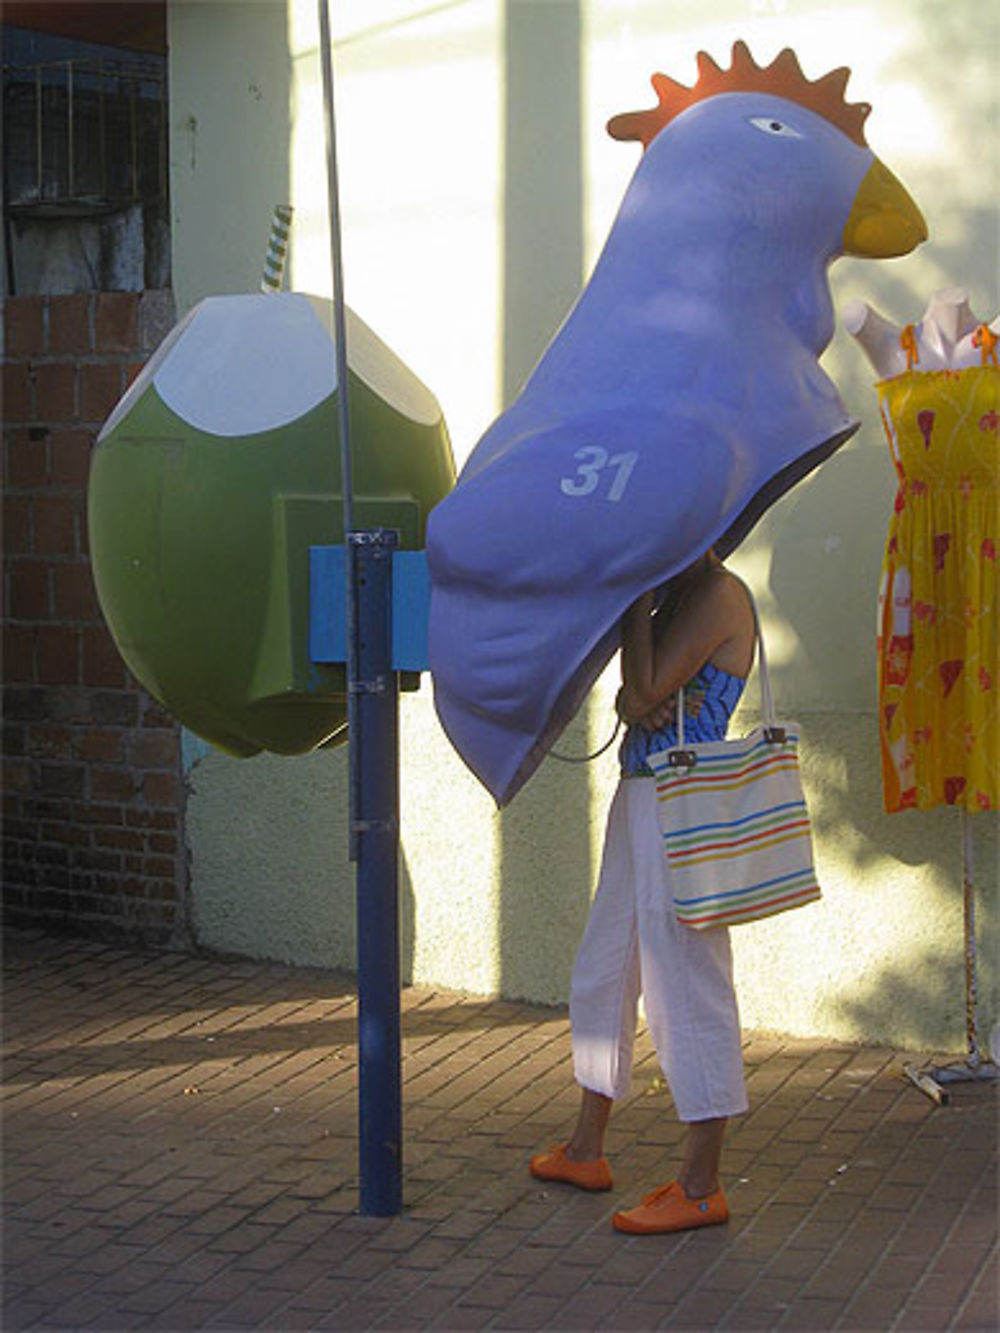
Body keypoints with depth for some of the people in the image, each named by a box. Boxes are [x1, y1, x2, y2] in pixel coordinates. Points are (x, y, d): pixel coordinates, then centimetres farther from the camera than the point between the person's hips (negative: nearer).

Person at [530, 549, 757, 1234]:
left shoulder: (718, 594, -13)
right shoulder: (679, 596, 15)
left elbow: (646, 690, -19)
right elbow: (632, 697, 11)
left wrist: (640, 601, -11)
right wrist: (638, 705, -12)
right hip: (640, 791, 10)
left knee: (685, 985, -5)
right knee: (601, 976, 18)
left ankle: (701, 1187, 4)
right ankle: (586, 1151, 32)